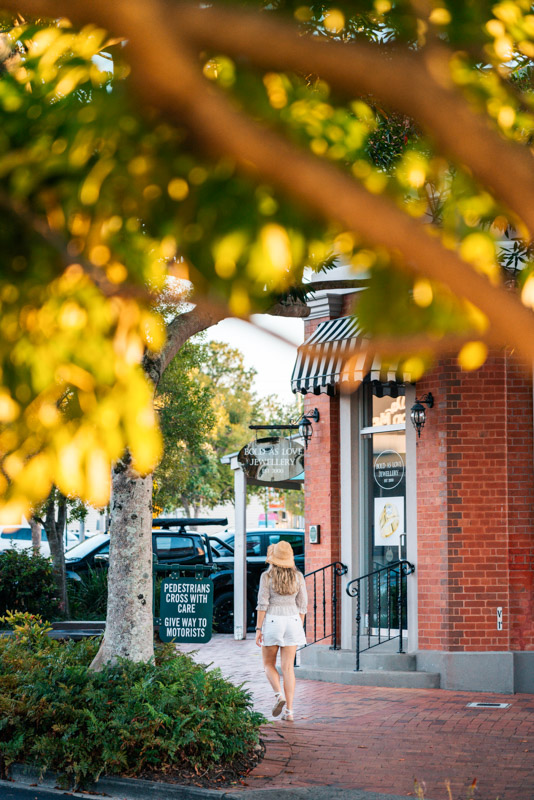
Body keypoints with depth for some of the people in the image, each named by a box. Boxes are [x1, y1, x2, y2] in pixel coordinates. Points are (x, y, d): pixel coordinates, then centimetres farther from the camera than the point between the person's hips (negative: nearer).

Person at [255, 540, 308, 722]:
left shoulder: (267, 576, -7)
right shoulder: (298, 576, 2)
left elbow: (262, 604, -9)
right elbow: (302, 605, 6)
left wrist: (258, 629, -5)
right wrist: (300, 628, 15)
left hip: (272, 621, -3)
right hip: (292, 621, 3)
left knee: (269, 664, 14)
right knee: (288, 667, 3)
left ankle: (279, 694, -11)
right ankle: (289, 710, -3)